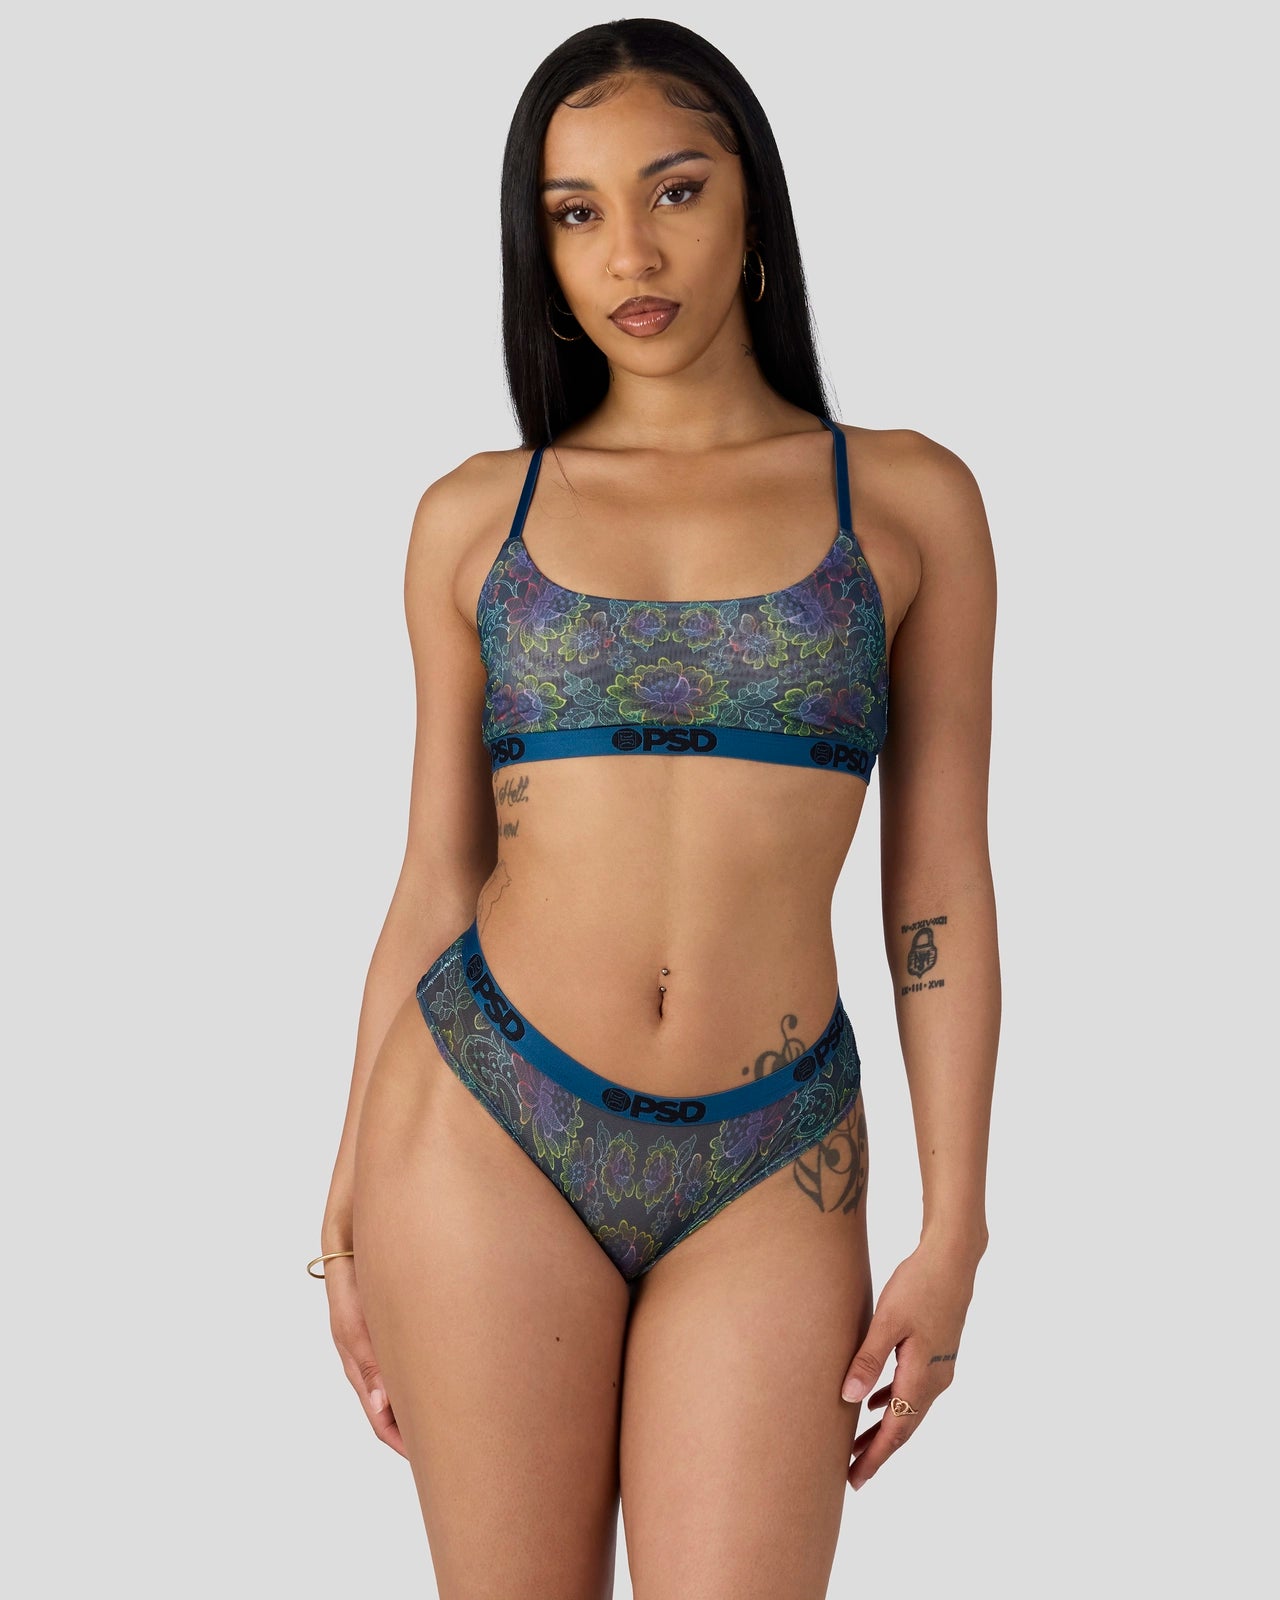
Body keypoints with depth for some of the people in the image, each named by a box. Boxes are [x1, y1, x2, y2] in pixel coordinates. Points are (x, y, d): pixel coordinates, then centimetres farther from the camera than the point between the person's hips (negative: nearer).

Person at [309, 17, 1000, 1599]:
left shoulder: (908, 500, 3)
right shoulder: (476, 517, 5)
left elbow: (941, 886, 3)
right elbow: (435, 877, 8)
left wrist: (954, 1232, -2)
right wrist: (347, 1212, 7)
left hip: (772, 1175, 0)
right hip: (487, 1132, 1)